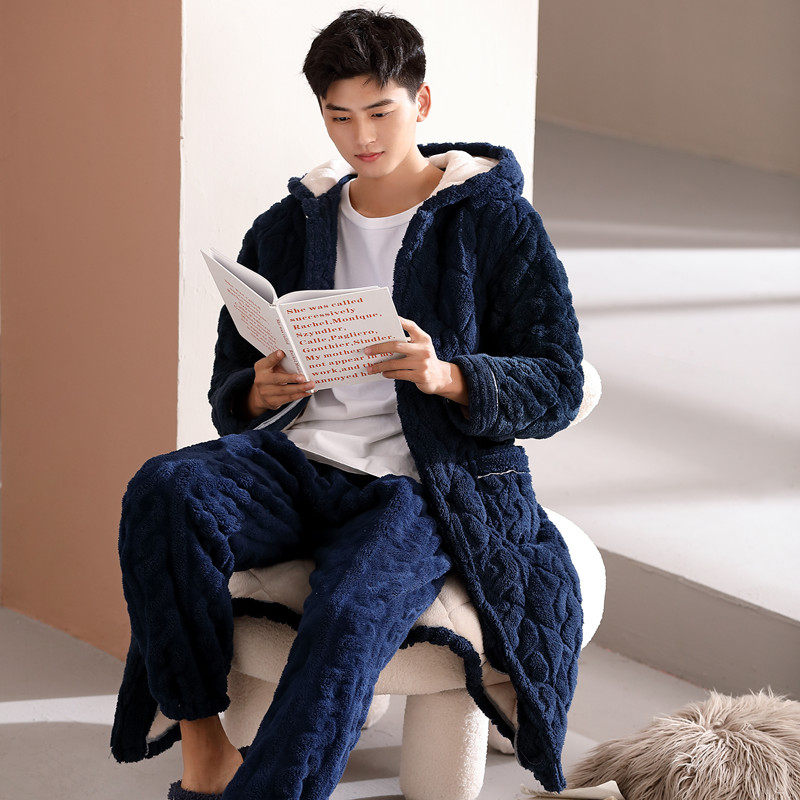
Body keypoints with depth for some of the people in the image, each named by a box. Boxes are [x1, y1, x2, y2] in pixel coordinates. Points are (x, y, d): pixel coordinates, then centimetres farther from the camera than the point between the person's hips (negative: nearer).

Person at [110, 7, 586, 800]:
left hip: (422, 482, -4)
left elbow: (558, 386, 0)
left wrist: (446, 377, -20)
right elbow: (228, 389, 19)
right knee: (163, 490, -29)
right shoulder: (286, 229, 18)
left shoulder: (497, 222, 6)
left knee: (348, 618, -35)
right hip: (297, 462, 4)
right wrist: (260, 395, -8)